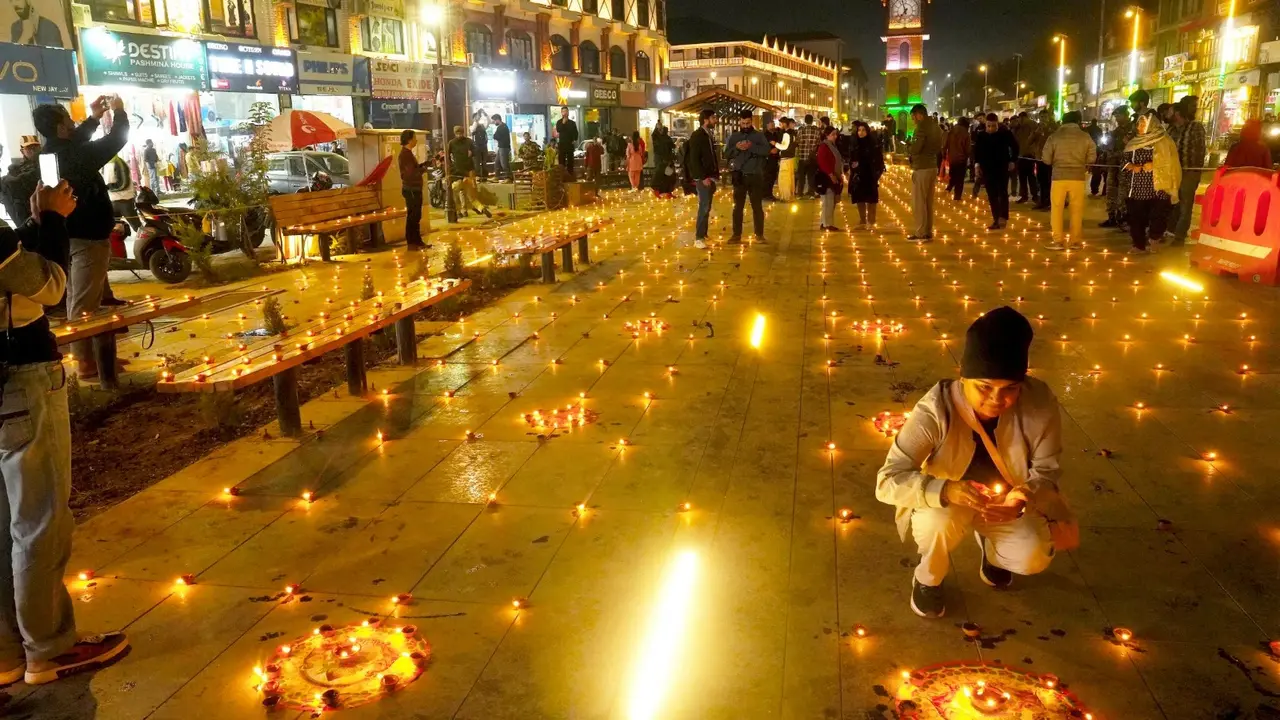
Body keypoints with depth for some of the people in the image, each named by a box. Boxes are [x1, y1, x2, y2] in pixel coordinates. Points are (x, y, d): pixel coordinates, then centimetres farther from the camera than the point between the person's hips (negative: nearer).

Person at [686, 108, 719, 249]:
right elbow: (694, 159, -17)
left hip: (710, 177, 8)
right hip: (703, 178, -8)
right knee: (704, 207, -10)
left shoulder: (708, 135, 15)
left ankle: (701, 233, 17)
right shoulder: (697, 136, -11)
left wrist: (716, 173, 11)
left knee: (706, 207, 10)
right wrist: (703, 177, -20)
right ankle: (698, 238, -6)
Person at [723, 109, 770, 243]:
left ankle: (759, 234, 11)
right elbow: (726, 154, 1)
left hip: (755, 176, -2)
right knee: (738, 206, 6)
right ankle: (736, 234, 12)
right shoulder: (733, 136, 6)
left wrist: (751, 146, -23)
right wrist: (736, 148, -17)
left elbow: (766, 150, -11)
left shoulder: (759, 135, 1)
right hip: (739, 176, 2)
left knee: (757, 206, 3)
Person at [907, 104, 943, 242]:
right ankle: (928, 232, 17)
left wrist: (908, 151, -3)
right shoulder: (935, 127, 13)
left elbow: (915, 148, -22)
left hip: (921, 168, -9)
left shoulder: (922, 126, -15)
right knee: (928, 202, 13)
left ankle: (921, 234, -3)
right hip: (932, 166, 9)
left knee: (918, 202, -3)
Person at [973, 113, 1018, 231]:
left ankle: (1003, 218, -6)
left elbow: (1015, 146, 4)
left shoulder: (1005, 133, -9)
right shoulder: (981, 135, -3)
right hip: (987, 168, 3)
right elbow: (977, 150, 12)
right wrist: (978, 164, 4)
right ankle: (996, 219, 10)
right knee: (992, 195, 4)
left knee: (1002, 193, -6)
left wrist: (1013, 161, 0)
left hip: (1002, 167, -3)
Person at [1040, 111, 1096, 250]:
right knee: (1077, 210, 11)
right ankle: (1075, 240, 15)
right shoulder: (1085, 137, 2)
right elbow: (1092, 158, 3)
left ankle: (1058, 240, 4)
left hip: (1059, 176, -1)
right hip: (1078, 177, 1)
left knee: (1056, 209, 7)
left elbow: (1046, 159, -1)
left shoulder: (1054, 136, -2)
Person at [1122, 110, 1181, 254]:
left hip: (1157, 186, -4)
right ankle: (1139, 244, 16)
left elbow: (1171, 162, -5)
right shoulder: (1135, 142, 9)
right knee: (1136, 216, 4)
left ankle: (1153, 239, 16)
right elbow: (1126, 160, 13)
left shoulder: (1163, 142, -4)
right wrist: (1132, 166, -8)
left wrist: (1154, 165, -17)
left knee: (1157, 216, -7)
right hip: (1138, 187, 4)